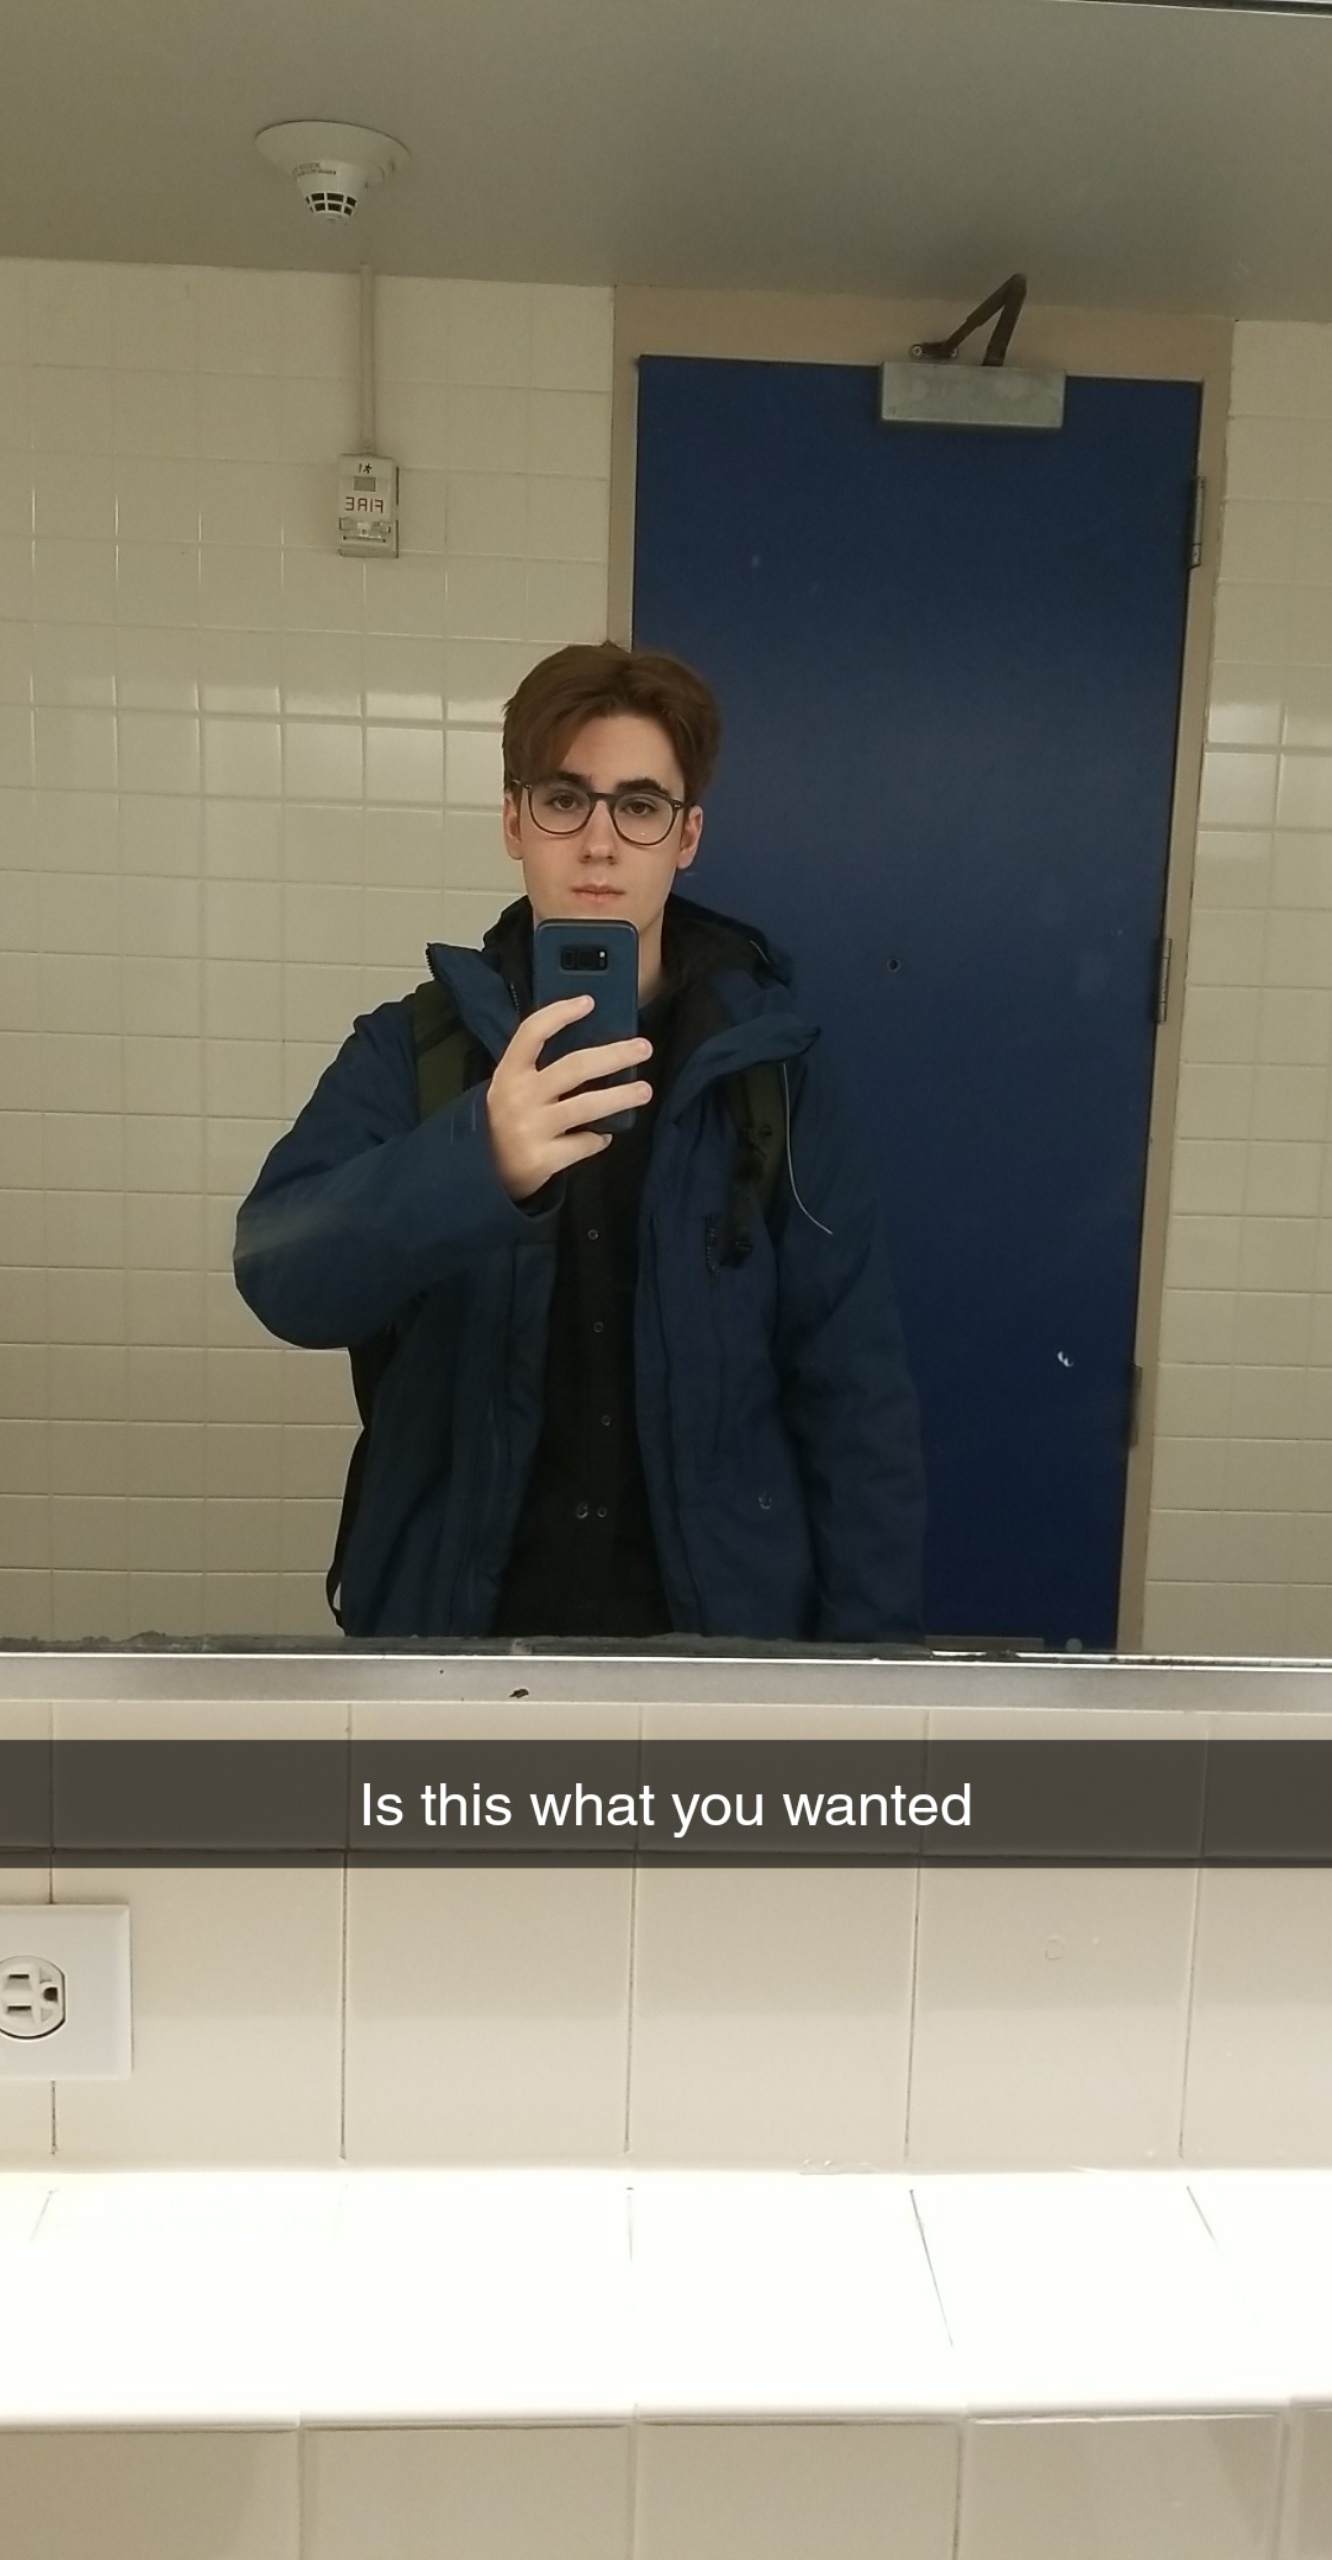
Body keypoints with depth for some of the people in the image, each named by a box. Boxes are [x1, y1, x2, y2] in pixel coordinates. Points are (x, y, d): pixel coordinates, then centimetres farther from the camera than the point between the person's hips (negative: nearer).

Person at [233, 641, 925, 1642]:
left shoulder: (768, 1067, -4)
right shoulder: (407, 1051, -5)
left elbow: (855, 1395, -3)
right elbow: (284, 1276, -22)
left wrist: (866, 1654, -7)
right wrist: (478, 1160, -39)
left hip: (715, 1622, 0)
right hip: (455, 1620, 0)